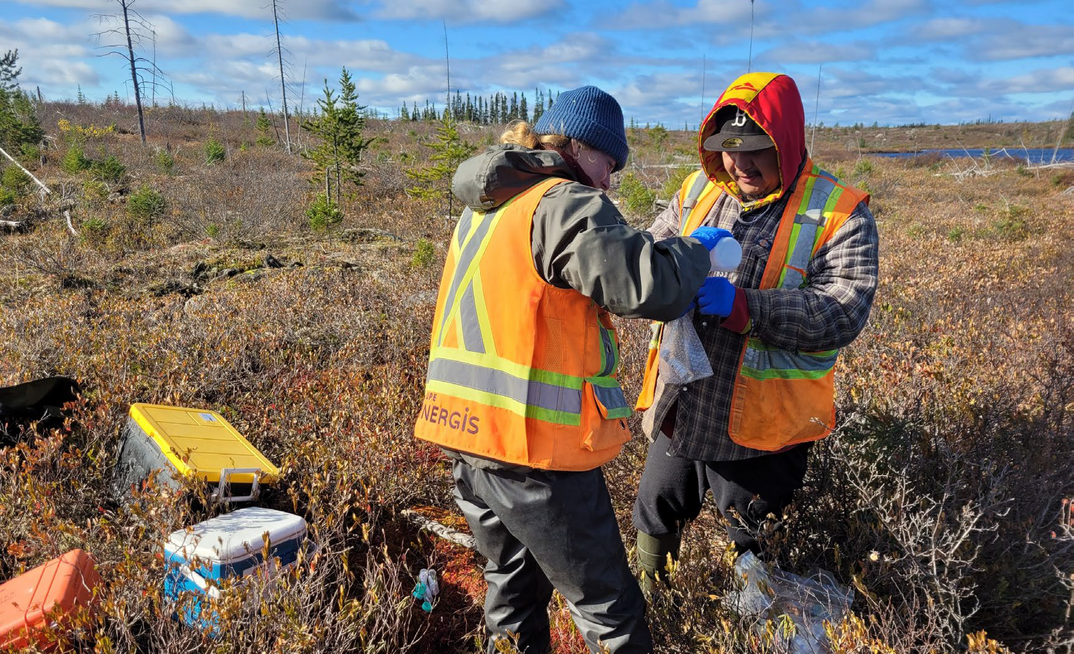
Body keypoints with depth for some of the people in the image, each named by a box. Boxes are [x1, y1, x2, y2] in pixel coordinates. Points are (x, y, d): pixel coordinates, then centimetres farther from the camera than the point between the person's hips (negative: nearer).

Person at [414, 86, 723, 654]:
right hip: (535, 445, -8)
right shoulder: (563, 204, -14)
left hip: (466, 430, 9)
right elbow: (650, 284, -22)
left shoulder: (482, 207, 14)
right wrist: (697, 249, -2)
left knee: (512, 581, 27)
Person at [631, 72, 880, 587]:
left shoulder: (839, 212, -11)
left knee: (756, 544, 19)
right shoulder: (698, 191, 5)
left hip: (758, 426, -4)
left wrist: (742, 306, -33)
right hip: (676, 407, 5)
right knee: (656, 516, 24)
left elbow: (842, 314, -21)